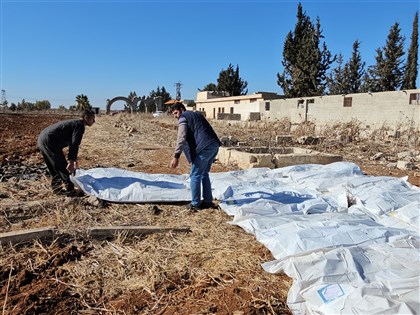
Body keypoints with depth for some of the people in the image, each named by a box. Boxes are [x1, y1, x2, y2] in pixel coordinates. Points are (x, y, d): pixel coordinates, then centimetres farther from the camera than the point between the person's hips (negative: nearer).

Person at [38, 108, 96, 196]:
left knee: (54, 167, 21)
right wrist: (71, 161, -20)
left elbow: (72, 143, 30)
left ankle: (56, 188, 30)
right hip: (49, 142, -10)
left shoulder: (74, 123, 22)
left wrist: (74, 160, 36)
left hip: (42, 139, 10)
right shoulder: (80, 125, -8)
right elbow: (74, 144, -18)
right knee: (63, 167, -2)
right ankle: (70, 191, 5)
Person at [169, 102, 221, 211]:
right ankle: (208, 201, 23)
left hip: (204, 148, -8)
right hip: (214, 145, 8)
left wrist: (176, 156, -16)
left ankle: (195, 204, 8)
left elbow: (182, 138, -12)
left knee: (195, 176, 3)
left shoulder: (183, 118, 3)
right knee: (204, 174, 20)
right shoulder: (197, 114, 28)